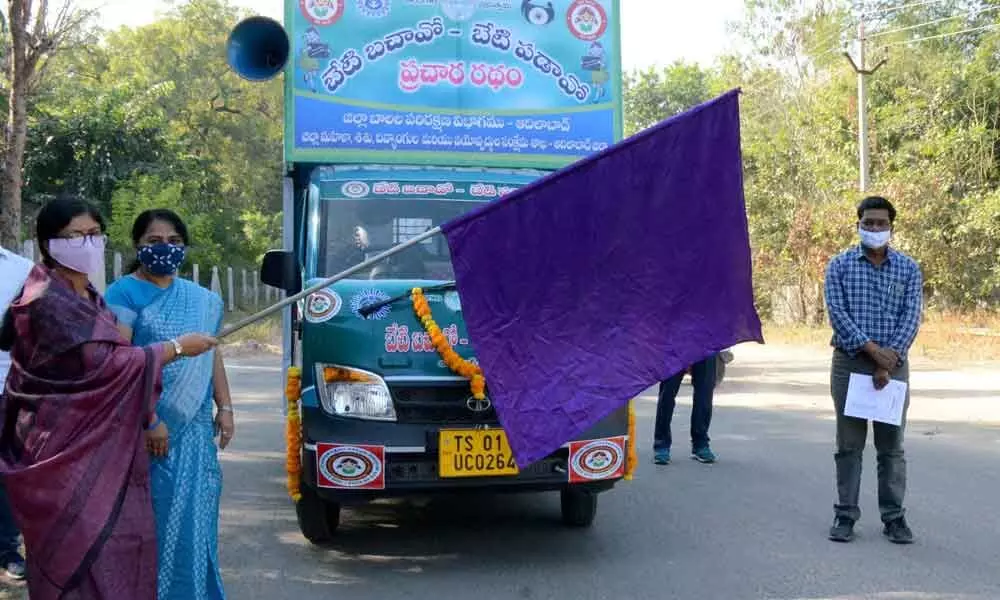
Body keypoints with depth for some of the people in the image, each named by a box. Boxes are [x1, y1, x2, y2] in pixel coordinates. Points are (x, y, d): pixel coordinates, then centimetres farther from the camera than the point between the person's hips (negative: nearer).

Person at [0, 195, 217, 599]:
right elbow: (103, 363, -20)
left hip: (100, 446, 9)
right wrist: (177, 348, -11)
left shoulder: (88, 297, 13)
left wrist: (149, 418, 7)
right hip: (65, 451, -8)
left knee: (115, 544, 8)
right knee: (81, 554, -4)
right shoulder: (48, 302, -15)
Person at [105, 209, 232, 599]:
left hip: (195, 425, 5)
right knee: (155, 513, -3)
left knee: (194, 511, 8)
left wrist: (224, 408, 11)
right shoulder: (124, 293, -5)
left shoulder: (202, 300, 14)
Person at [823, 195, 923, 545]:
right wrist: (872, 349, -16)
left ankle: (894, 516, 13)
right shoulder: (840, 265, 3)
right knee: (849, 444, 4)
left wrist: (889, 360, -13)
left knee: (891, 445, 5)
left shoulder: (909, 269, 6)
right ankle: (845, 515, 11)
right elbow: (837, 313, -7)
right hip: (849, 362, -1)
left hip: (893, 363, 1)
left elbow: (911, 318, -2)